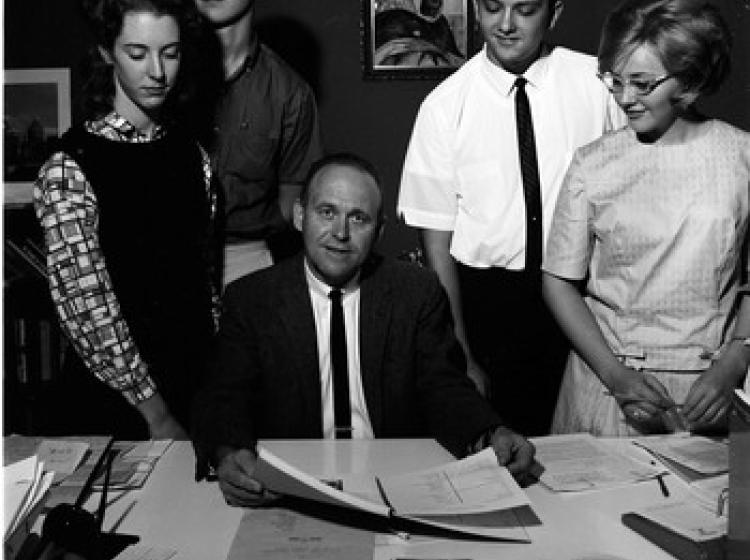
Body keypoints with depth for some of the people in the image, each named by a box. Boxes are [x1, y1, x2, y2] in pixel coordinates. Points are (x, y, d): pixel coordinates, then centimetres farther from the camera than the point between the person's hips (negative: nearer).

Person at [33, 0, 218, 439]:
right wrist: (157, 416, -13)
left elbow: (205, 276, 6)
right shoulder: (68, 172, -15)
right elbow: (89, 311, -16)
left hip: (199, 387, 5)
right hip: (114, 408, -5)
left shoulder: (193, 155, 2)